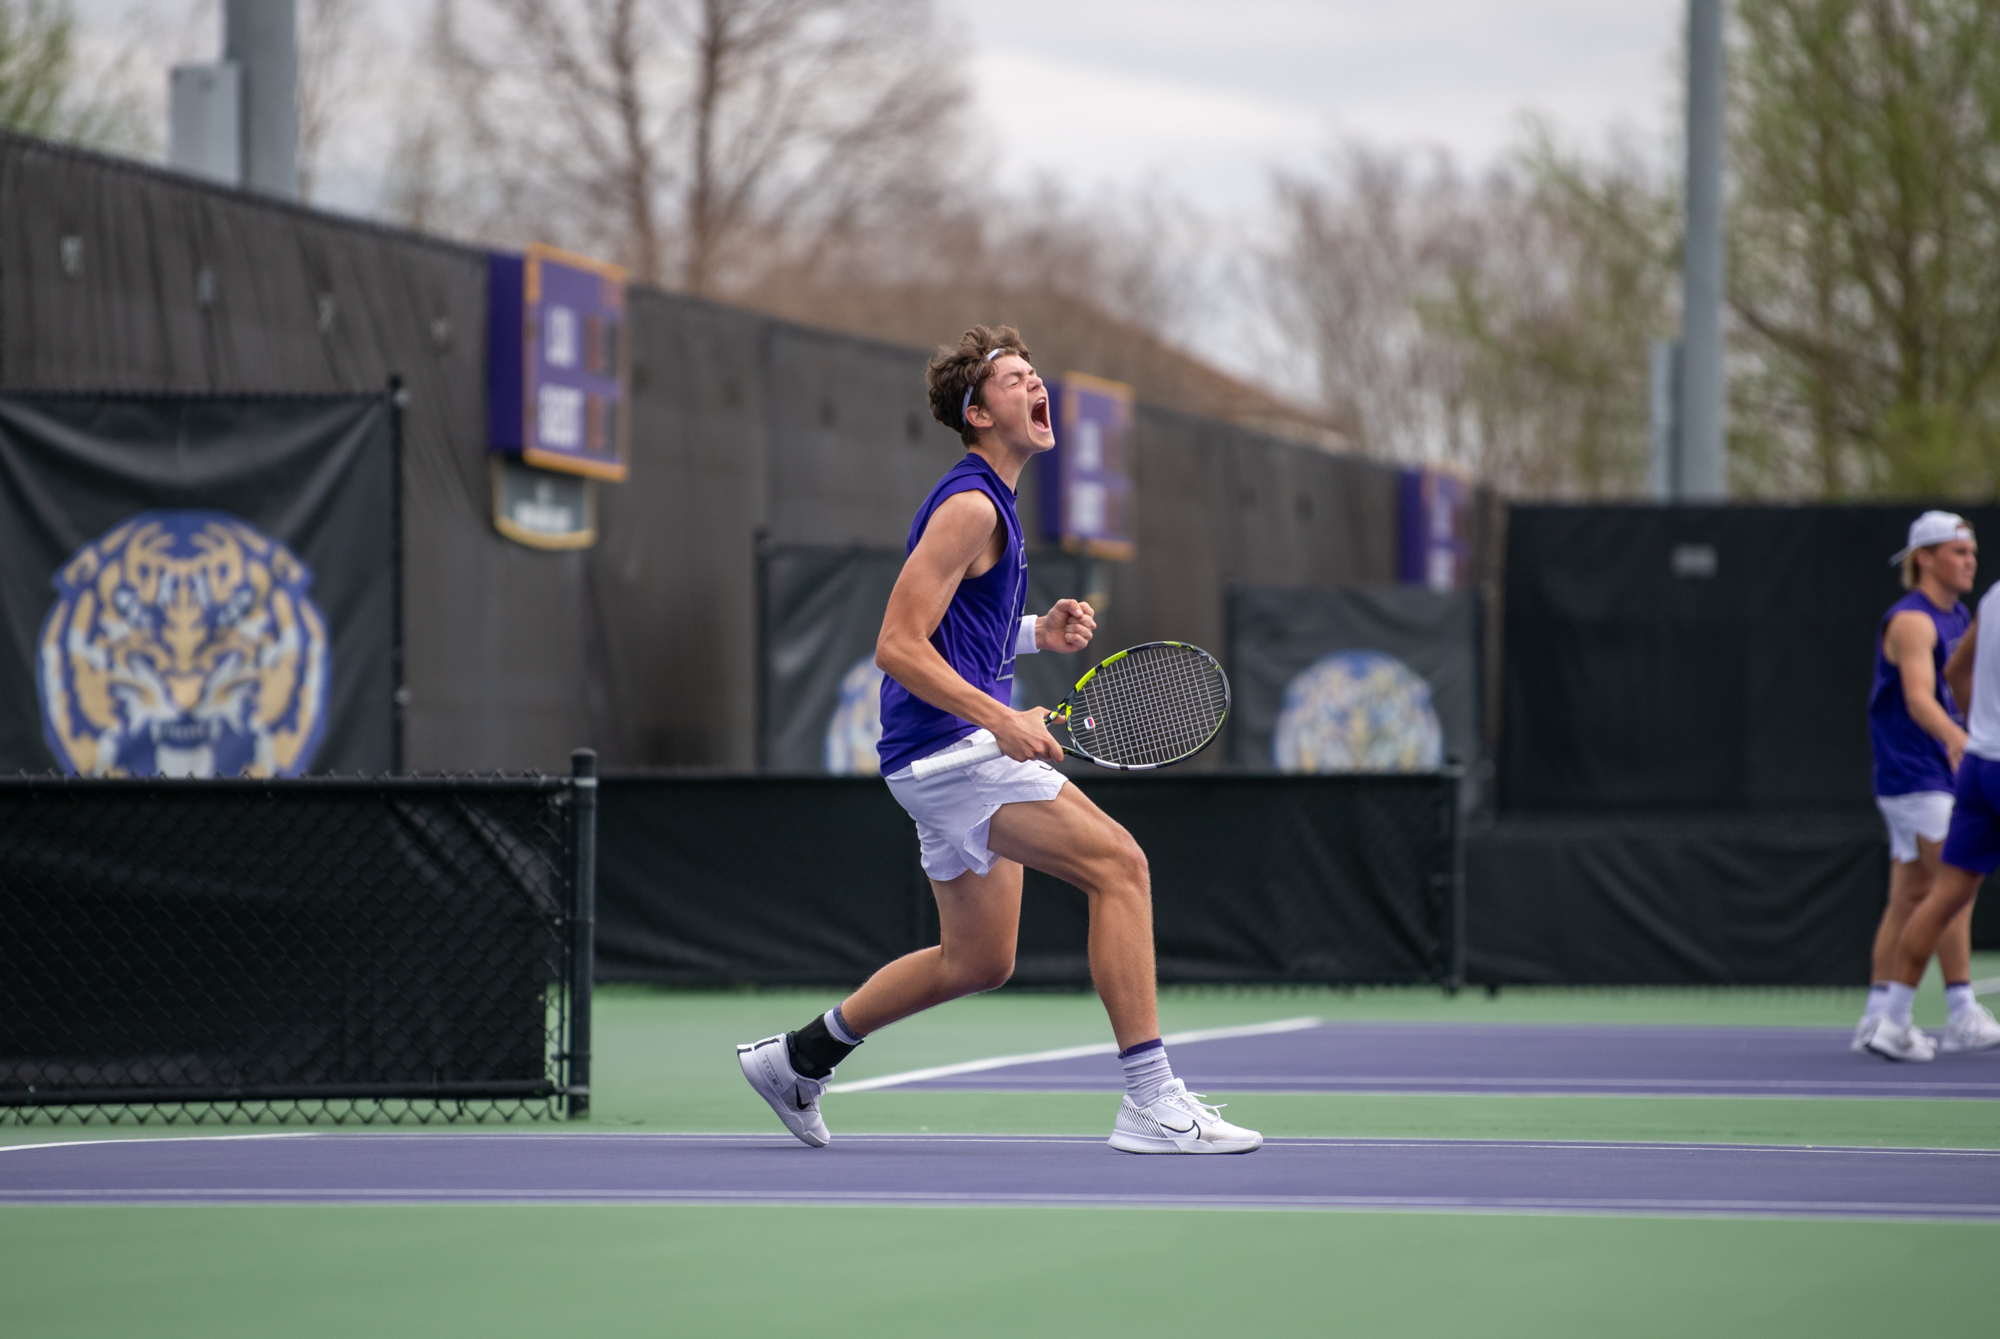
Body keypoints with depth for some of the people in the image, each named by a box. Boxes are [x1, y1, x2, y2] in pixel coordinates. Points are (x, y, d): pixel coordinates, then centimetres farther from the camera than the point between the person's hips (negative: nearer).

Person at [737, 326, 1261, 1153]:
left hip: (967, 746, 11)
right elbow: (898, 647, -19)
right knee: (1117, 864, -18)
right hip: (946, 744, -11)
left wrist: (1039, 633, 11)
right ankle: (1150, 1103, -22)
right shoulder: (968, 506, -13)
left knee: (977, 960, 16)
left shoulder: (991, 504, 18)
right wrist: (1002, 720, -26)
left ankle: (798, 1056, 27)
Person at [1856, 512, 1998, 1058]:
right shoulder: (1912, 621, -16)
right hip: (1914, 776, -9)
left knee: (1910, 896, 8)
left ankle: (1878, 1019, 9)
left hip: (1941, 777, 9)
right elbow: (1918, 699, -30)